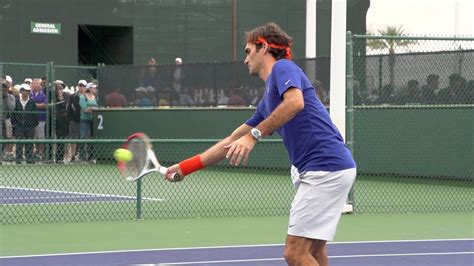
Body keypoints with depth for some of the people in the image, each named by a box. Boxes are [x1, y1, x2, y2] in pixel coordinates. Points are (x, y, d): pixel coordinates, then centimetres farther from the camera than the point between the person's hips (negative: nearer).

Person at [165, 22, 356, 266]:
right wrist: (186, 167, 31)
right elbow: (233, 141, 30)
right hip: (315, 171, 10)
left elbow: (295, 102, -25)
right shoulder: (268, 99, 25)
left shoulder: (283, 68, -2)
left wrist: (254, 135, -25)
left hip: (326, 168, -10)